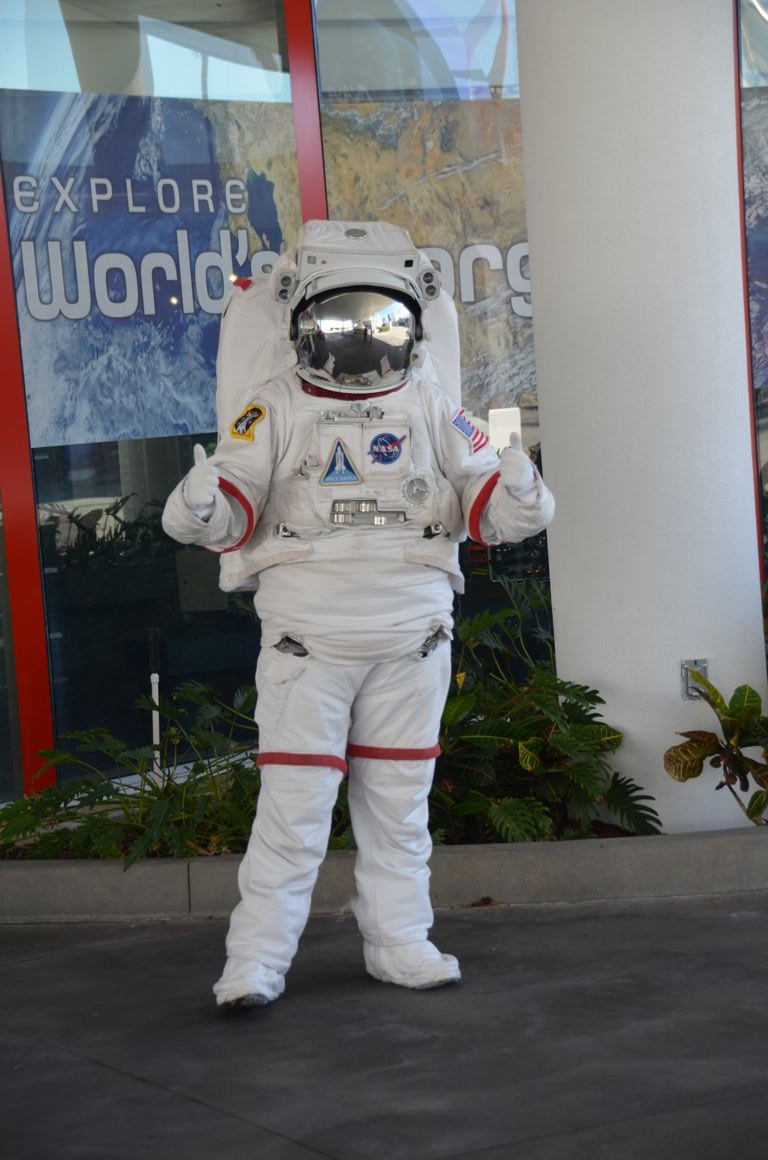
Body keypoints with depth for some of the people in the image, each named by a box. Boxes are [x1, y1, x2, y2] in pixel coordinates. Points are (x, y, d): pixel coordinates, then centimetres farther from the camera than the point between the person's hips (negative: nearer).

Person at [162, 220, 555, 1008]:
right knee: (294, 802, -4)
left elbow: (480, 495, 5)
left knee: (399, 798, 11)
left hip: (412, 638, 3)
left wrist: (516, 504, -17)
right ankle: (256, 960, 4)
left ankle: (400, 942, 24)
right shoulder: (276, 406, 1)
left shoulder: (429, 408, 7)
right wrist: (202, 511, -26)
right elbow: (238, 509, -3)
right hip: (307, 638, -3)